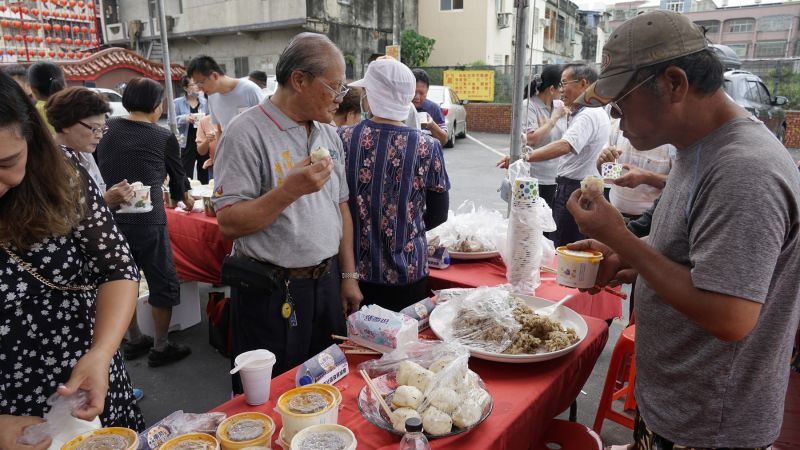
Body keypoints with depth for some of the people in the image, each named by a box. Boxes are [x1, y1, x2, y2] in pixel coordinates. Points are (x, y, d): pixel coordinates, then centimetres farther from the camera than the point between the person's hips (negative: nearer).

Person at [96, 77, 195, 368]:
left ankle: (134, 341, 33)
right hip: (146, 221, -5)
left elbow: (97, 169, 13)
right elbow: (177, 174, 15)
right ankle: (161, 347, 18)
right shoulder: (164, 137, 0)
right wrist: (184, 197, 35)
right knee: (163, 283, 9)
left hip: (109, 218, 5)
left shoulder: (107, 129, 6)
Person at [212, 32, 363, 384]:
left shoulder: (328, 133, 7)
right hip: (272, 294, -6)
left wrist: (348, 276, 9)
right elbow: (229, 224, -18)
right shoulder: (247, 133, -15)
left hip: (327, 282, 6)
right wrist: (289, 190, -28)